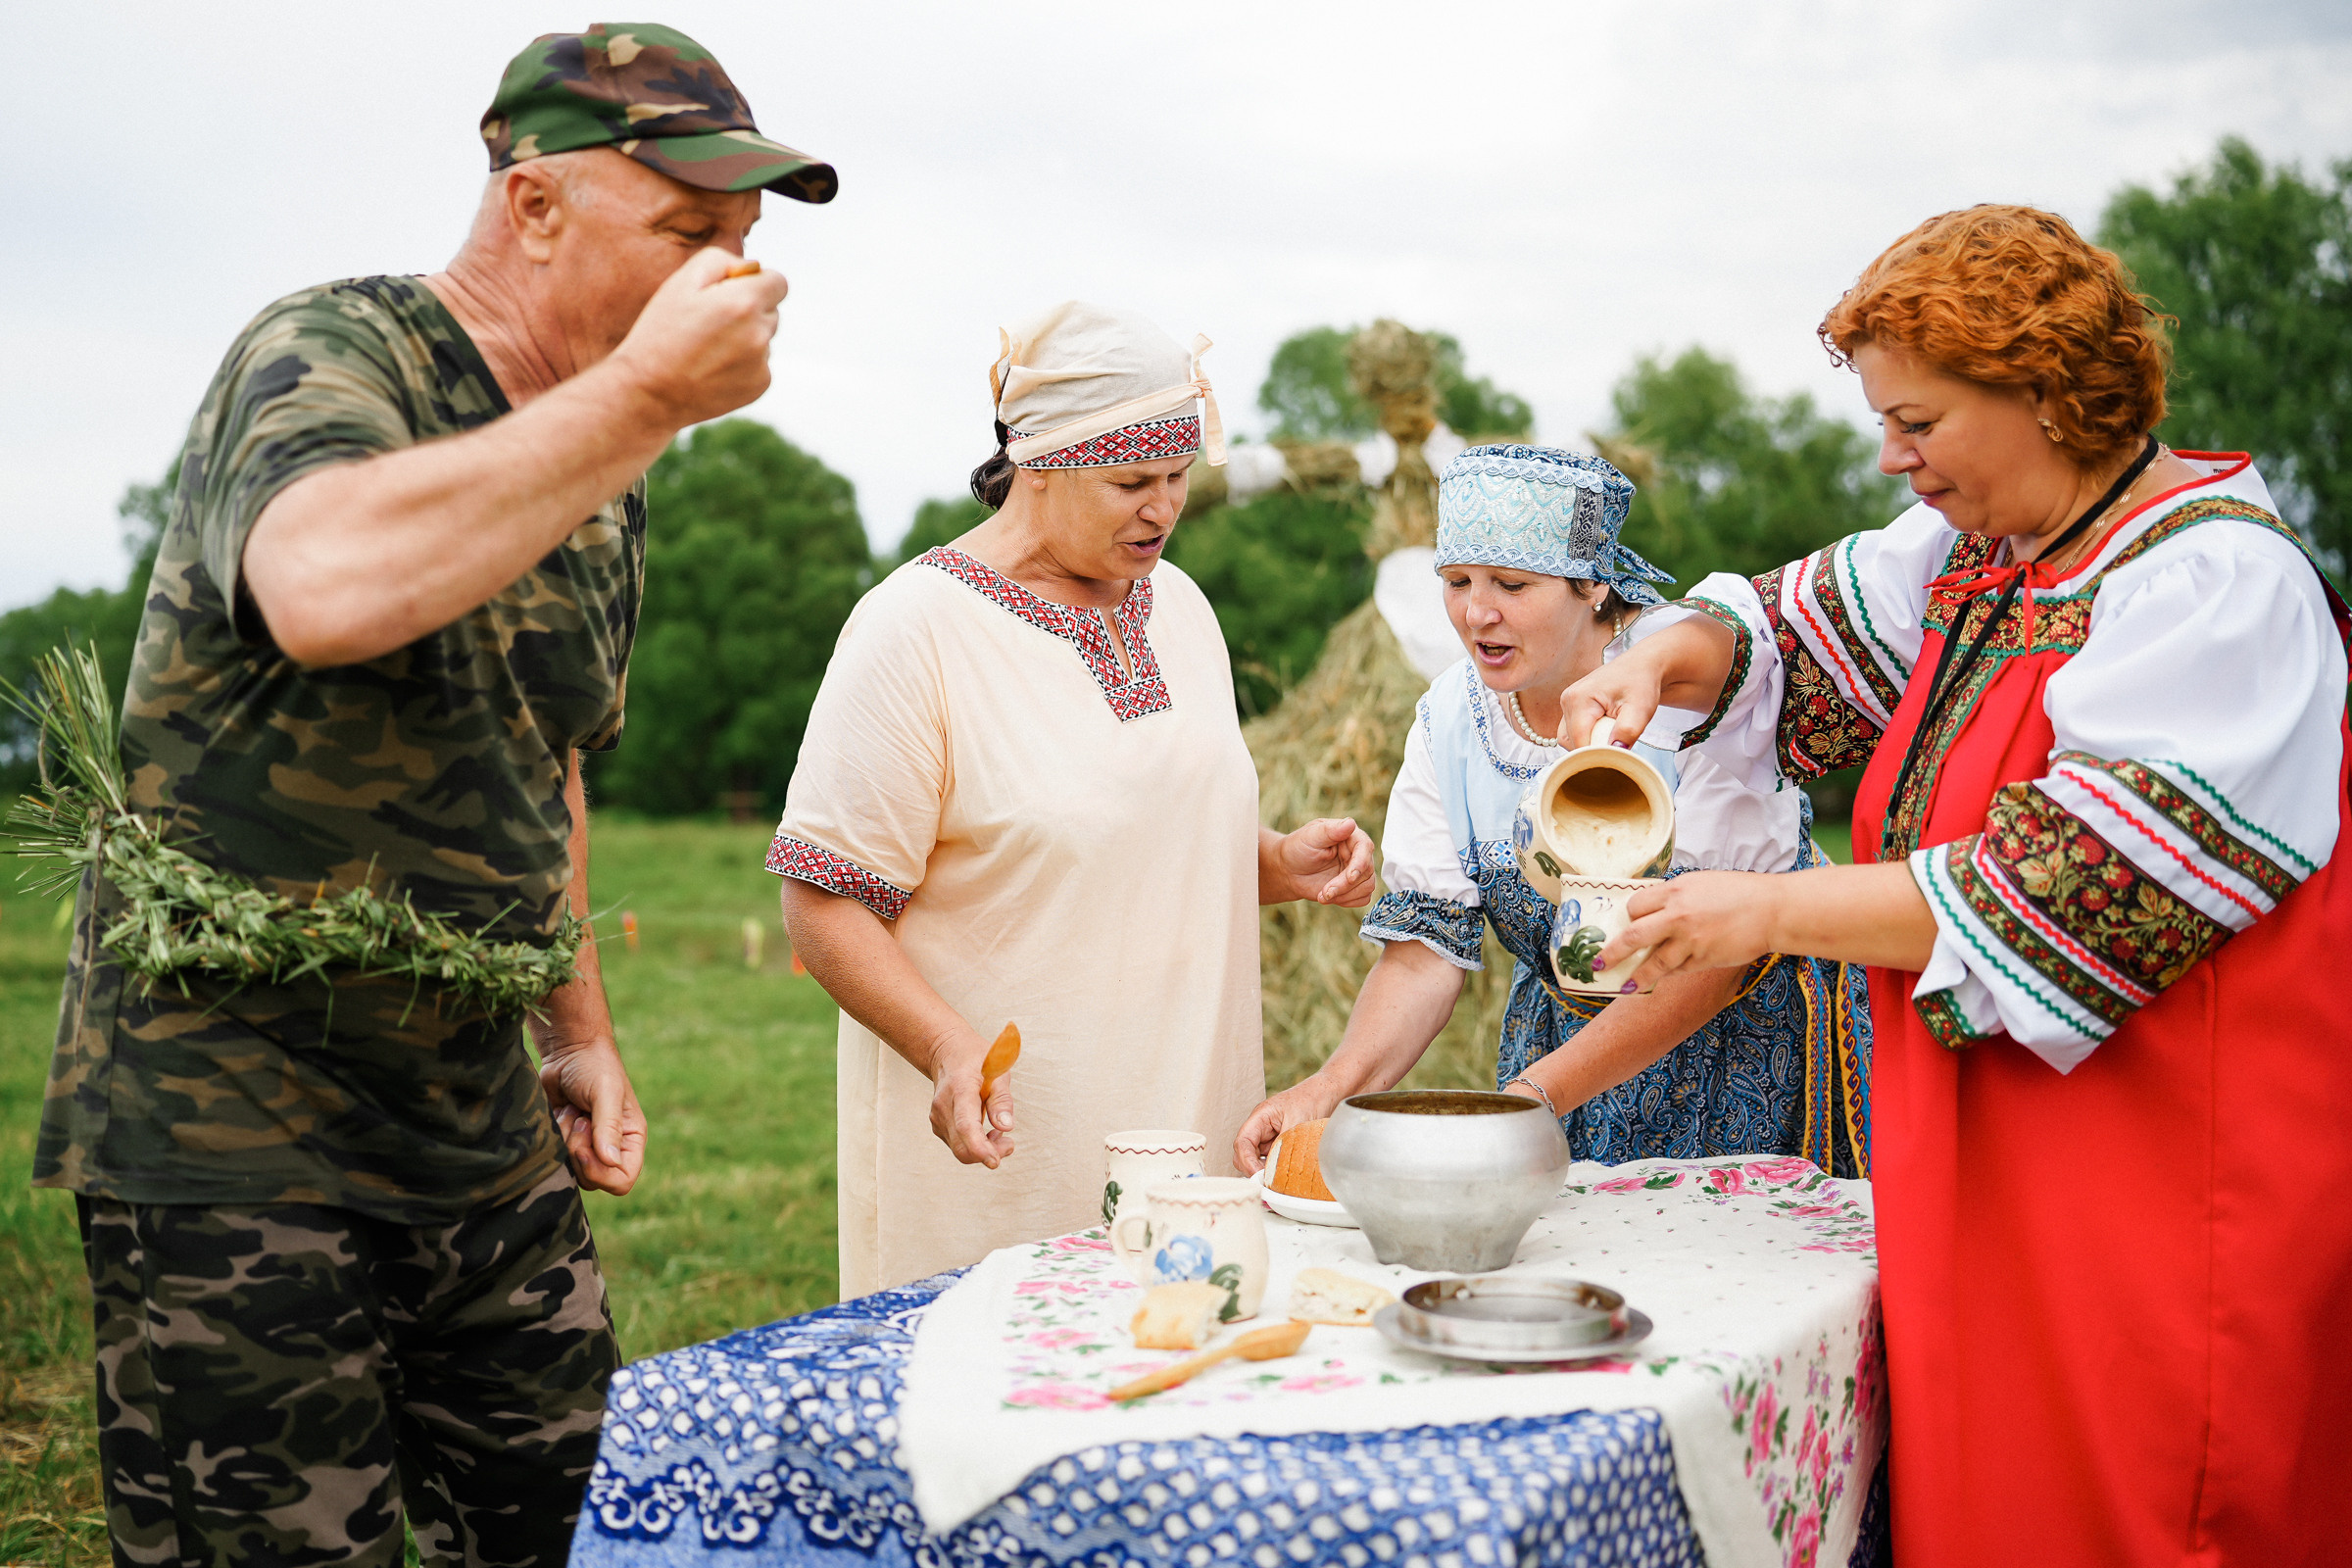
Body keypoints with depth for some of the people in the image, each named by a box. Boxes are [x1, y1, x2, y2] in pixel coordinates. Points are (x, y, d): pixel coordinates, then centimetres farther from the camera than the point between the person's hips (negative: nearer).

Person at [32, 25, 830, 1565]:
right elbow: (331, 590, -39)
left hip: (482, 1133, 7)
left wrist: (582, 1033, 16)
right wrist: (648, 394, -30)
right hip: (234, 1135, -7)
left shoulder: (607, 478, 9)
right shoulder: (324, 356, -14)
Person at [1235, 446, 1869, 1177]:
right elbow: (1426, 941, -8)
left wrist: (1536, 1093, -32)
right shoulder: (1452, 718, -6)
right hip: (1564, 1041, 4)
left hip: (1753, 1035, -4)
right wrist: (1335, 1084, -27)